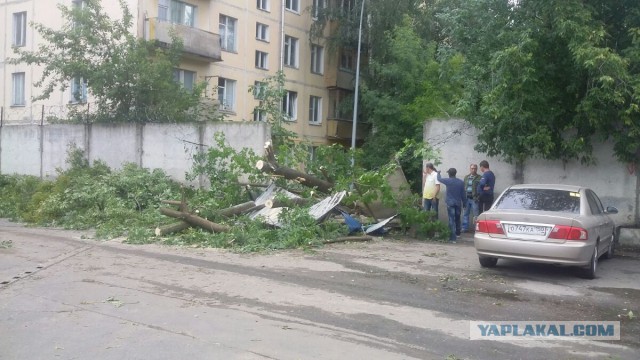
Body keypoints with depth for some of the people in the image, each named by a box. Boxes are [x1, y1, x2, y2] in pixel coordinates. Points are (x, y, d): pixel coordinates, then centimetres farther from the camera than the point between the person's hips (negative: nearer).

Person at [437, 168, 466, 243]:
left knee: (451, 220, -5)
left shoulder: (448, 181, -7)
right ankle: (457, 233, 37)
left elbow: (439, 179, 10)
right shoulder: (461, 182, 1)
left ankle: (453, 237, -9)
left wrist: (438, 173, 31)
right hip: (458, 203, 4)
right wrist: (464, 203, 14)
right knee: (457, 218, 21)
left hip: (450, 203, -3)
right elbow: (463, 194, 4)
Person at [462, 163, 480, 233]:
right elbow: (463, 186, 15)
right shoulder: (466, 177, 15)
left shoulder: (479, 178, -2)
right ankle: (465, 228, 18)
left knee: (476, 214, -2)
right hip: (467, 198, 5)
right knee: (465, 213, 10)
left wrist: (477, 197, -22)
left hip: (474, 198, -5)